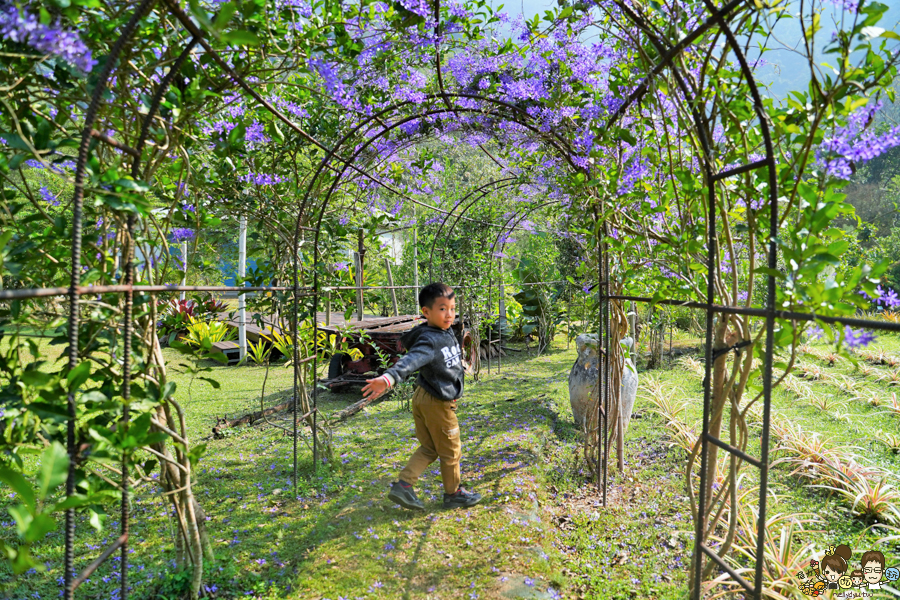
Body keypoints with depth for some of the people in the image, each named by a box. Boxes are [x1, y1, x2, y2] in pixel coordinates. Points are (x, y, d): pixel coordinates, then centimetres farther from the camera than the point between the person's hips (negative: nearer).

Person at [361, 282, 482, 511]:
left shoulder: (447, 333, 2)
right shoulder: (429, 342, -27)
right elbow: (410, 361, -43)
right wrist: (388, 378, -58)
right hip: (437, 403, -9)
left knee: (429, 448, 19)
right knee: (450, 451, 11)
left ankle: (403, 485, 16)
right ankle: (453, 494, 30)